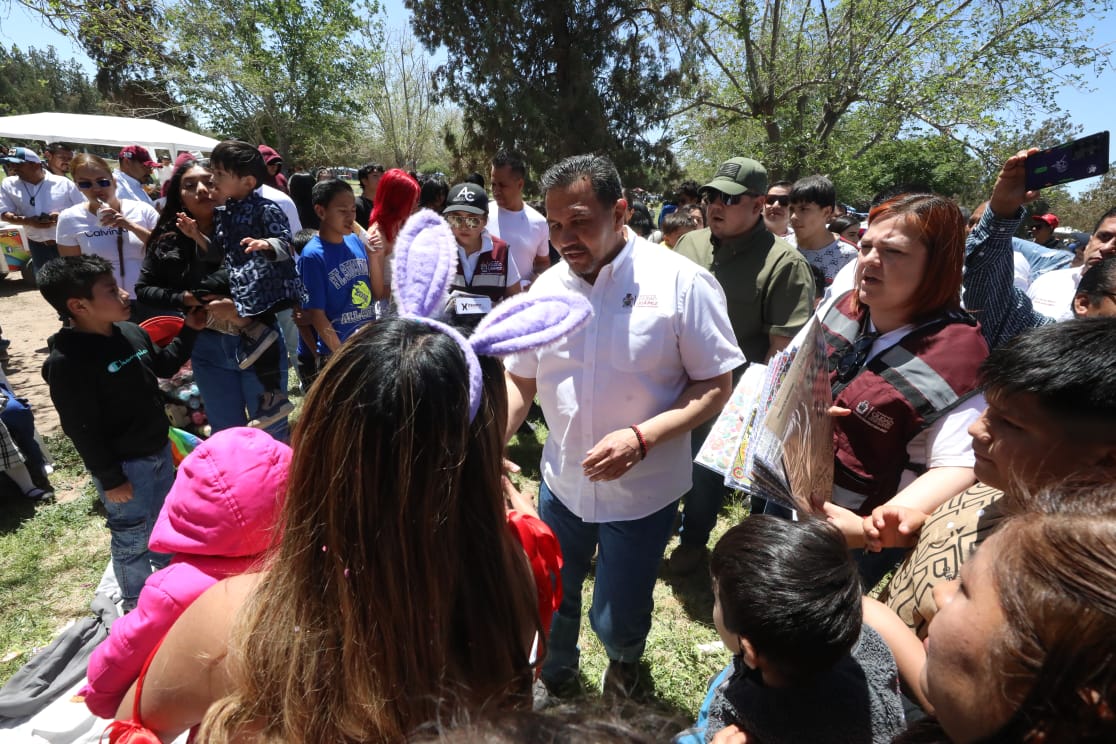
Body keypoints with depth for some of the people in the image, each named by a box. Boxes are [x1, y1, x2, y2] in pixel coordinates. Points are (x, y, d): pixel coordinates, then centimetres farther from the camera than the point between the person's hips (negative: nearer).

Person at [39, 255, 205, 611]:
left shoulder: (132, 333, -2)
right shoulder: (67, 361, -24)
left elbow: (164, 366, 18)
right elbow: (81, 429, -21)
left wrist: (189, 331, 7)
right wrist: (110, 478, -16)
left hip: (159, 449, 7)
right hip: (124, 464, -7)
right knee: (132, 536, 11)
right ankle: (136, 602, 33)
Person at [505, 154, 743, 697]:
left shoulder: (681, 282, -16)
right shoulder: (547, 287, -3)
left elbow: (716, 384, -12)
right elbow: (520, 382, 5)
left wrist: (642, 438, -26)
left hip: (642, 491, -3)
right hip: (561, 482, 4)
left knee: (616, 620, 12)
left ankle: (626, 663, 52)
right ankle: (556, 680, 55)